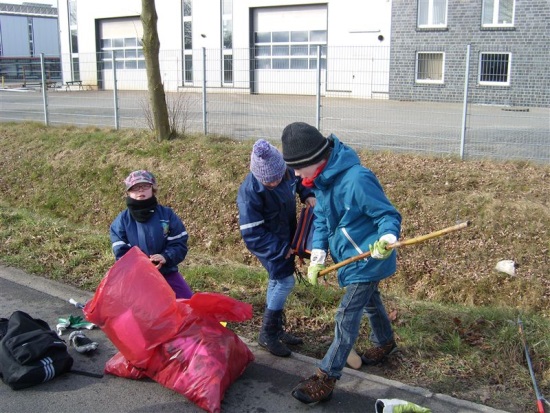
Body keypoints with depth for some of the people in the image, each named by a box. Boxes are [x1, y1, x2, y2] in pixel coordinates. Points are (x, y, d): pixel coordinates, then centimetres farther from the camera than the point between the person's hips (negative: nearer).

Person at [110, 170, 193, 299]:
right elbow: (121, 253, -5)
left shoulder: (167, 214, 1)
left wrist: (166, 257, -23)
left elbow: (180, 244, -2)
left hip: (167, 272, 1)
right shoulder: (122, 220, -1)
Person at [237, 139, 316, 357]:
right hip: (268, 244, -7)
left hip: (285, 240, 7)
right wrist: (281, 249, -25)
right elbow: (252, 233, -28)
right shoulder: (249, 193, -32)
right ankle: (267, 334, 7)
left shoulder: (286, 173, -13)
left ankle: (276, 329, 33)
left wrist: (308, 194, -8)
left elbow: (299, 180, 13)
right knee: (284, 282, -9)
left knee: (278, 282, 17)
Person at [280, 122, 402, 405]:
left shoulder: (356, 179, -32)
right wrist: (318, 254, -4)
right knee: (369, 301, 28)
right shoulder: (321, 179, -5)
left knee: (346, 317, -3)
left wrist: (387, 238, -42)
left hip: (367, 258, -8)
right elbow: (321, 217, 5)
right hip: (349, 255, 8)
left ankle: (326, 378, 6)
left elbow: (387, 214, -22)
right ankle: (385, 342, 53)